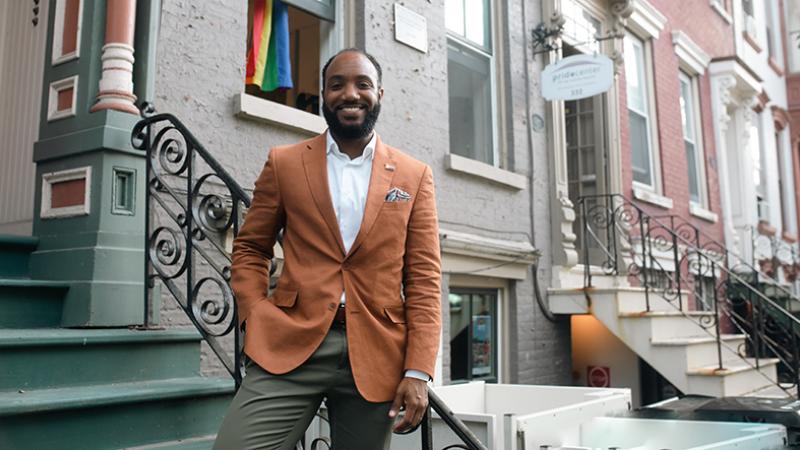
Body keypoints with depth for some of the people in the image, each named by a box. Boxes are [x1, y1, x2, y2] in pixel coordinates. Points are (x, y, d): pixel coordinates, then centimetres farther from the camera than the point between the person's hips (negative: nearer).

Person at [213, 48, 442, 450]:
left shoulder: (414, 175, 7)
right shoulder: (284, 163, 8)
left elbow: (424, 278, 4)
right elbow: (250, 248, 12)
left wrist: (418, 371, -4)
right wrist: (256, 318, -5)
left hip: (375, 356, 1)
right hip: (291, 345, 0)